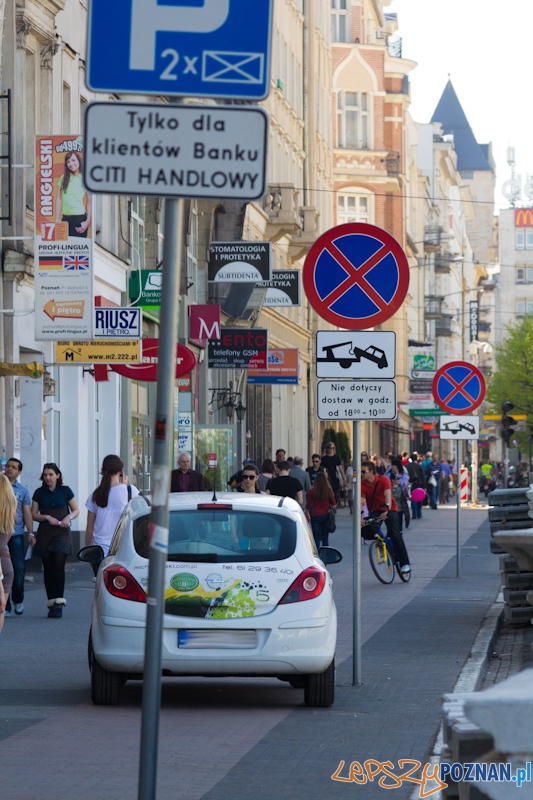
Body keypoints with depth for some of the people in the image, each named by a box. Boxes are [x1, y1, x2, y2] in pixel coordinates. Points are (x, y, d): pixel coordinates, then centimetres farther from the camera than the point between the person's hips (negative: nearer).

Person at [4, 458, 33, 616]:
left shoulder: (22, 490, 10)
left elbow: (27, 514, 8)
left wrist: (31, 533, -1)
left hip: (16, 534, 0)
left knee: (19, 568, -8)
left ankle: (18, 600, 13)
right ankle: (5, 606, 3)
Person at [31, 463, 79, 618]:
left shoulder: (65, 491, 5)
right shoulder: (39, 493, 8)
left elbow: (76, 510, 9)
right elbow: (33, 514, 8)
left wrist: (69, 517, -11)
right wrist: (47, 517, -10)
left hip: (62, 533, -2)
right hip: (45, 534, 2)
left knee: (59, 565, -15)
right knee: (48, 568, 1)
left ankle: (59, 602, -15)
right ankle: (51, 603, 5)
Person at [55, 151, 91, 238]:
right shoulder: (64, 178, 11)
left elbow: (89, 202, 0)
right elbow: (59, 199, 10)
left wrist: (88, 221, -9)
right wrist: (57, 219, 4)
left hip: (79, 217, -4)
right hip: (65, 218, 4)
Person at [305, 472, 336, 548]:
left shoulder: (312, 491, -9)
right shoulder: (329, 491, -5)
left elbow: (308, 505, -1)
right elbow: (334, 504, 4)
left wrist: (307, 513, 16)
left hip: (316, 516, -2)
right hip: (326, 515, 2)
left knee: (316, 538, 2)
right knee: (325, 538, 10)